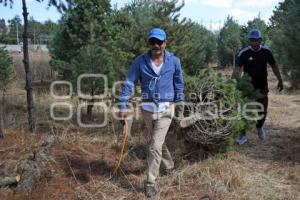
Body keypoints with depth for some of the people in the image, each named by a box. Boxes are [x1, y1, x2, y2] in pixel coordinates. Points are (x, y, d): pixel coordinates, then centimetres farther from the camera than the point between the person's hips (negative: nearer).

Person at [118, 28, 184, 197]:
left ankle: (151, 182, 4)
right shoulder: (140, 61, -8)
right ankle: (169, 164, 47)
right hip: (147, 108, 3)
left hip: (166, 108, -2)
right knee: (159, 142, 21)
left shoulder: (174, 61, -6)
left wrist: (180, 103, 10)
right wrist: (123, 106, -14)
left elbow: (179, 83, 7)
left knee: (155, 146, -8)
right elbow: (129, 83, -8)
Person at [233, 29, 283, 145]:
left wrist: (280, 80, 9)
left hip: (262, 87, 2)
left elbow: (274, 66, 9)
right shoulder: (244, 53, -11)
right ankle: (242, 135, 11)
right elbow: (238, 68, -19)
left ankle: (259, 127, 37)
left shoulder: (266, 52, -2)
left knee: (263, 111, 6)